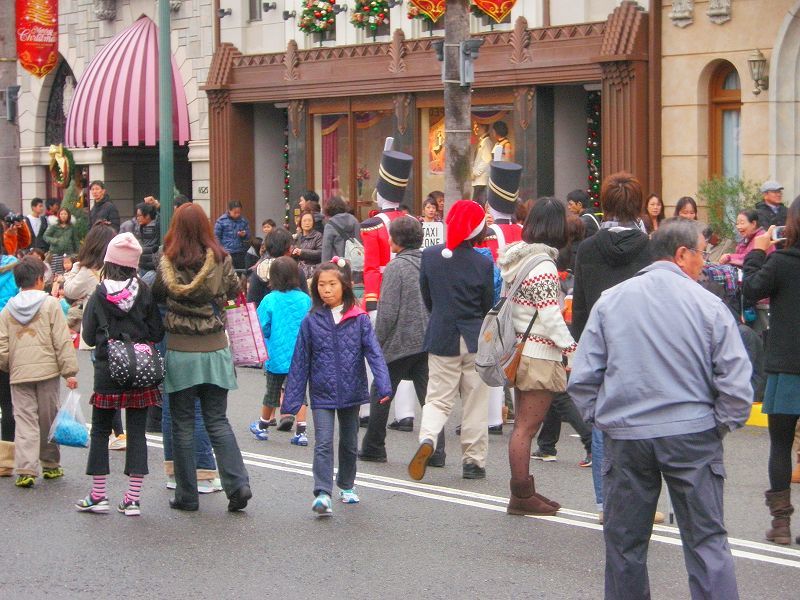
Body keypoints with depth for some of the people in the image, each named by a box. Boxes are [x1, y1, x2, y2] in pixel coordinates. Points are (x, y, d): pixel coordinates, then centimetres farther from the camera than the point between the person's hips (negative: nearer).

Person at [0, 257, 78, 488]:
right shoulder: (50, 304, -4)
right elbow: (62, 341, -7)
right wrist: (69, 371, -5)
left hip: (19, 374, 2)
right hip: (47, 372, -2)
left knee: (25, 421, 2)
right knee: (48, 420, 11)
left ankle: (25, 469, -10)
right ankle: (50, 465, 21)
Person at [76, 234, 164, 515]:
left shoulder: (99, 295, -6)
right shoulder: (144, 292, -6)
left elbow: (88, 336, 0)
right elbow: (157, 333, -2)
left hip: (107, 371, -1)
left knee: (100, 431, 11)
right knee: (137, 432, 5)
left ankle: (98, 495, 13)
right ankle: (133, 499, 4)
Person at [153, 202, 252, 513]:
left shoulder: (168, 263, -9)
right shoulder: (221, 259, -5)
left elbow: (156, 296, 4)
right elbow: (234, 292, 9)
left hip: (180, 352, -2)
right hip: (215, 350, 2)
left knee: (183, 425, 7)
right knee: (217, 421, 10)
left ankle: (186, 495, 10)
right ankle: (237, 484, -1)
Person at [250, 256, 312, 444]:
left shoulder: (270, 300, -11)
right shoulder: (305, 299, -6)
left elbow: (262, 328, -8)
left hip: (276, 356, -1)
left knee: (272, 393, 14)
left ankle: (263, 427, 33)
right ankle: (301, 432, 1)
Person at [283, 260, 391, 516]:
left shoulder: (359, 319, -4)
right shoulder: (311, 321, -2)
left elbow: (373, 353, -8)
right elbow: (300, 361, 1)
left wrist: (383, 385, -22)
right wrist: (292, 399, -1)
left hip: (351, 391, 1)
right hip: (322, 394, -1)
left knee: (349, 443, 16)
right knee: (323, 443, -12)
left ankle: (347, 486, 34)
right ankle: (322, 494, -17)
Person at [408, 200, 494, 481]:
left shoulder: (429, 256, -4)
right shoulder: (483, 263, -11)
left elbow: (426, 298, 7)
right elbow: (488, 307, -1)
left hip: (441, 338, 2)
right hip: (475, 341, -1)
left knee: (438, 398, 8)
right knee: (475, 404, 9)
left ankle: (427, 439, -20)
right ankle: (474, 460, 11)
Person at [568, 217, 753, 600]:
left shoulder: (610, 302, 3)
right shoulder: (709, 306, -5)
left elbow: (582, 378, 2)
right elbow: (737, 385, -7)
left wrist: (599, 419, 13)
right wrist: (720, 425, 7)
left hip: (625, 436, 2)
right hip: (694, 437, -2)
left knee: (625, 544, 12)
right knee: (707, 540, 4)